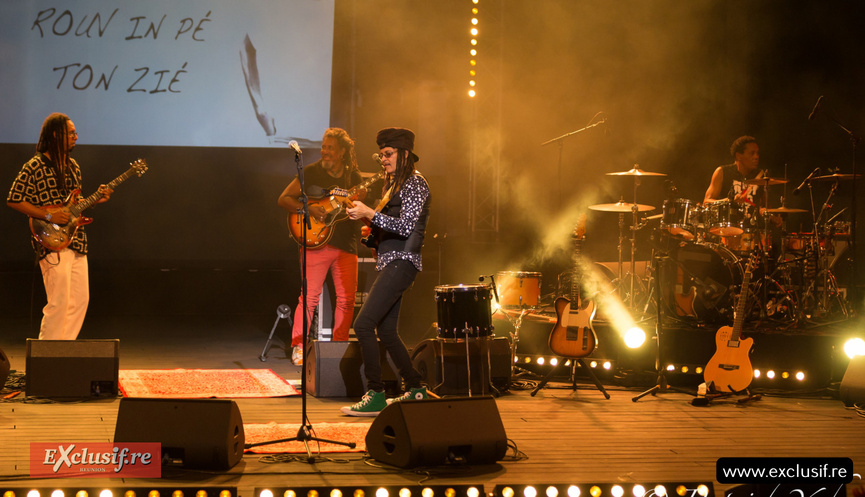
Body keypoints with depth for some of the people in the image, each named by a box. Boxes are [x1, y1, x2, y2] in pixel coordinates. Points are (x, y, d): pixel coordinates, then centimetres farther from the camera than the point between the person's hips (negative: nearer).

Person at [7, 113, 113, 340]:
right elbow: (13, 200, -10)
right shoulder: (34, 167, -9)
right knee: (59, 303, -9)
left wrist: (96, 199, 6)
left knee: (80, 299, 7)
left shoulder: (72, 167, 16)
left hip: (76, 242, 8)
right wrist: (48, 215, -16)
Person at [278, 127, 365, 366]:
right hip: (316, 242, -4)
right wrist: (308, 209, -16)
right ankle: (298, 347, 1)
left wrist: (361, 201, -8)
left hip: (346, 245, 4)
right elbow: (284, 199, -2)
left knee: (347, 299, 3)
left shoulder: (354, 176, 10)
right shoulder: (311, 172, 0)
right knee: (309, 296, -8)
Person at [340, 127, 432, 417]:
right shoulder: (395, 185, 21)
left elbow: (405, 226, -19)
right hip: (389, 262, 10)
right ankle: (415, 390, 20)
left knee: (363, 324, -17)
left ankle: (375, 395, -15)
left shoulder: (414, 184, -8)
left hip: (401, 262, -10)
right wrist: (370, 233, 10)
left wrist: (369, 214, -22)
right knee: (386, 331, 11)